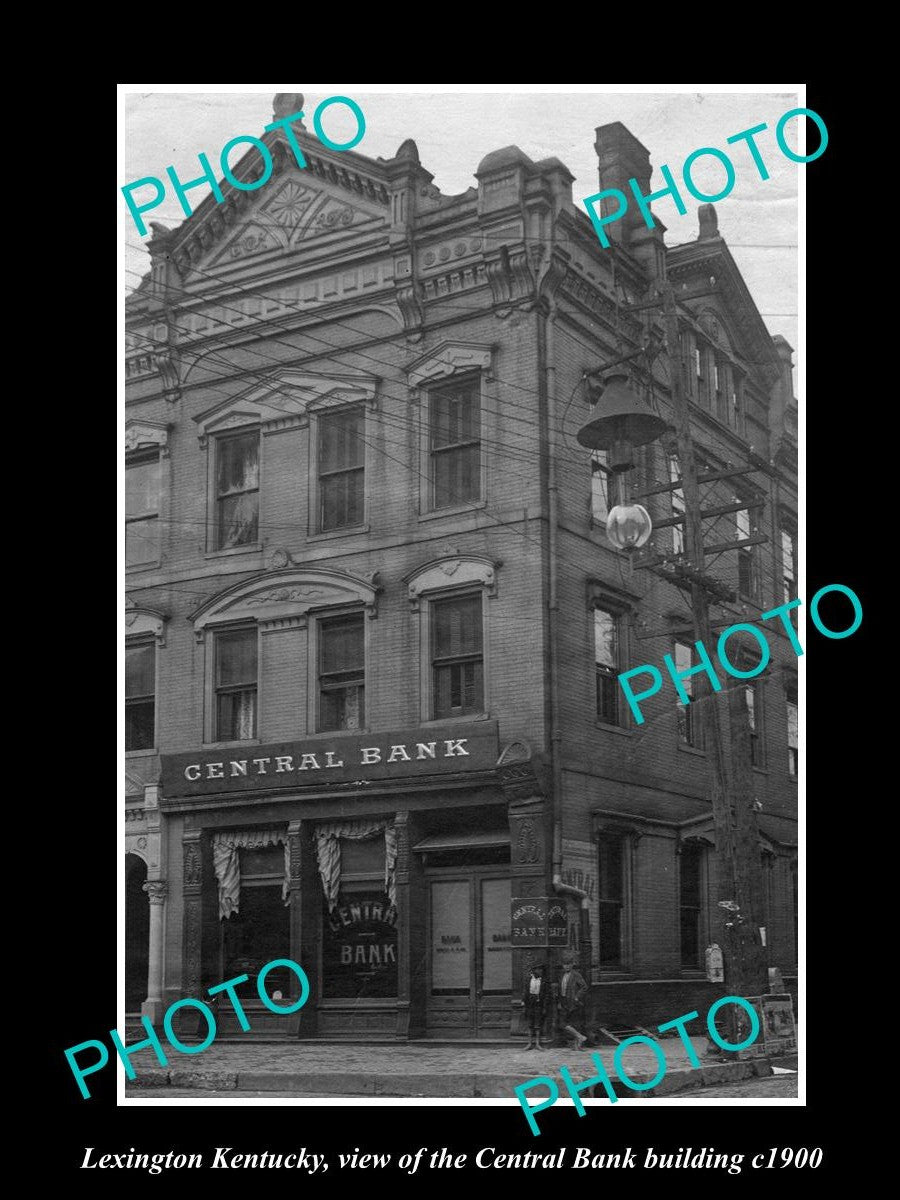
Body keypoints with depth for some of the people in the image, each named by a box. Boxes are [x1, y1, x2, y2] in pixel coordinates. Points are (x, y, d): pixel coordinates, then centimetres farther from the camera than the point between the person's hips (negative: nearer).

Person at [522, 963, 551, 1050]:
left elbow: (547, 995, -4)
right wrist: (524, 1002, 5)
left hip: (539, 1004, -2)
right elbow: (525, 992, 9)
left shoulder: (545, 981, -3)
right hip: (530, 1003, 2)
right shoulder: (529, 979, 4)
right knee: (530, 1024, 6)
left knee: (538, 1024, 1)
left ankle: (538, 1043, 10)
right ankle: (530, 1043, 11)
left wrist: (545, 1008, -8)